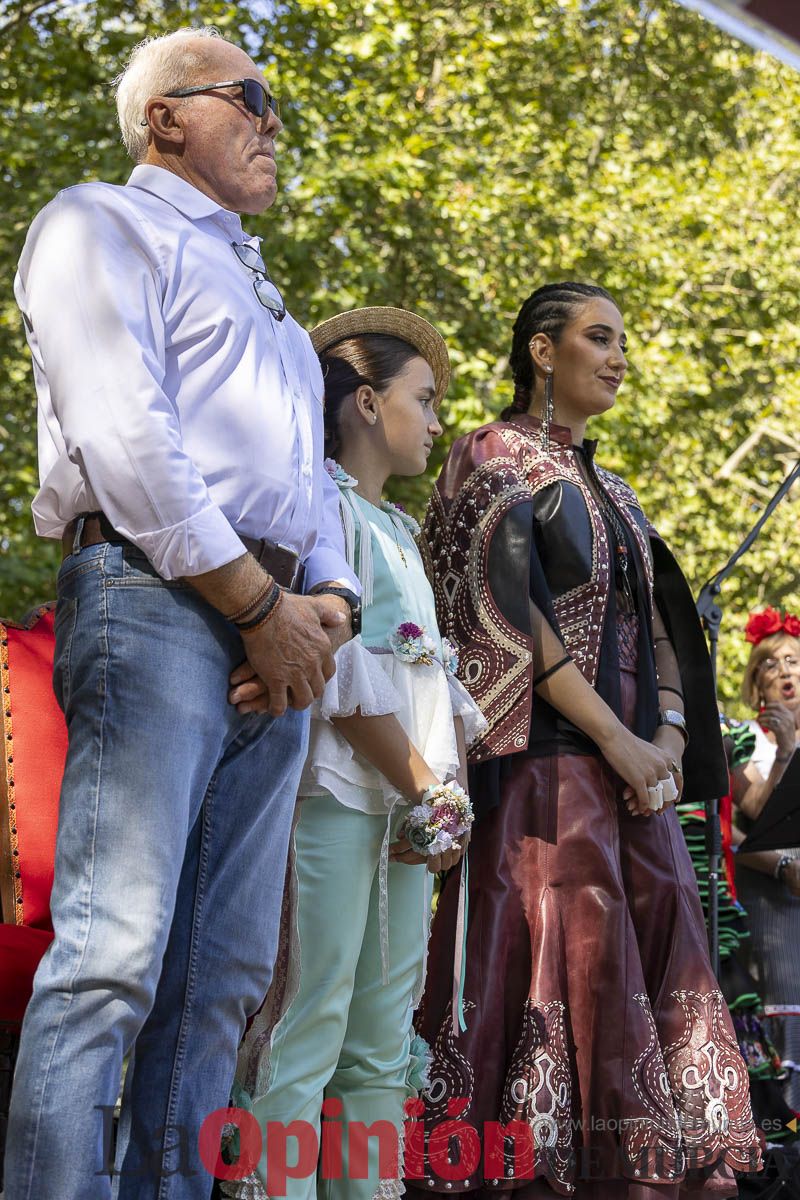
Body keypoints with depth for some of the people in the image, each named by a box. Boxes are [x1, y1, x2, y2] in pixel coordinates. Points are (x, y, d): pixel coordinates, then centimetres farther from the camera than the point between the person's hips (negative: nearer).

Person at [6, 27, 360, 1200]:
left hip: (277, 641, 8)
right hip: (156, 601, -8)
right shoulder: (102, 224, 6)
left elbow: (310, 477, 27)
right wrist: (259, 605, -11)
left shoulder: (260, 294, 31)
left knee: (223, 975, 2)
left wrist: (329, 604, 5)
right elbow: (122, 436, -9)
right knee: (114, 956, -18)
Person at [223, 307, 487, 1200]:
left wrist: (447, 794, 3)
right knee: (308, 1034, -12)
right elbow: (342, 669, -12)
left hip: (404, 807, 9)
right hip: (337, 792, -9)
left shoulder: (395, 530, 25)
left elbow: (434, 675, 18)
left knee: (383, 1051, 6)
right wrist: (424, 791, -11)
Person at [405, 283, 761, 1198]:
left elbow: (655, 623, 17)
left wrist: (668, 736, -3)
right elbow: (502, 610, -10)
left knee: (648, 974, 0)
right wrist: (617, 738, -14)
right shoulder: (495, 458, 1)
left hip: (633, 770, 7)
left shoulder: (610, 493, 23)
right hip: (547, 761, -7)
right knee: (560, 975, -12)